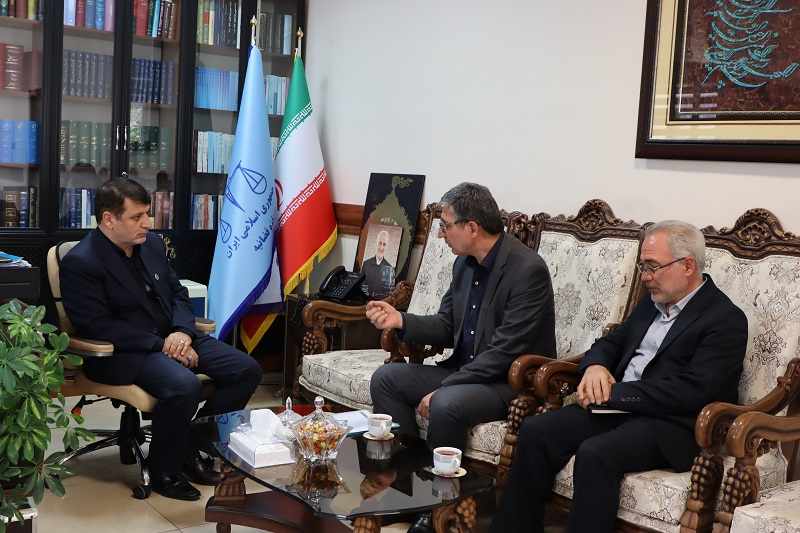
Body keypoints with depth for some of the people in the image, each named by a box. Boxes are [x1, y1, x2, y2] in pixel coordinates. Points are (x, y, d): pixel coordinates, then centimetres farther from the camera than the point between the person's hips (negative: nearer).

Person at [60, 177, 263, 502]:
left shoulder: (152, 243, 9)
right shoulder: (80, 263, -13)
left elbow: (177, 293, 15)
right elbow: (98, 327, -18)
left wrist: (182, 332, -7)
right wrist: (160, 345, -21)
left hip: (173, 338, 8)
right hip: (122, 352, -8)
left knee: (247, 370, -6)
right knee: (183, 386, -35)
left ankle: (191, 446, 8)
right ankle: (163, 470, -8)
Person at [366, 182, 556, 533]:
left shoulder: (527, 269, -22)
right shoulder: (464, 262, 4)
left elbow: (504, 352, -25)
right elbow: (446, 327, 11)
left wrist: (442, 389, -23)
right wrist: (401, 321, -8)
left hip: (514, 381, -8)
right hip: (466, 370, 9)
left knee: (446, 405, -33)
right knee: (386, 379, -3)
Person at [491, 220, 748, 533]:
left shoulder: (726, 319, -7)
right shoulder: (653, 302, 18)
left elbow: (693, 390, -18)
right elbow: (610, 343, 24)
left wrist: (613, 393, -16)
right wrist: (595, 366, -2)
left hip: (671, 424, -7)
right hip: (617, 406, 7)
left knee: (595, 454, -33)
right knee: (535, 432, -13)